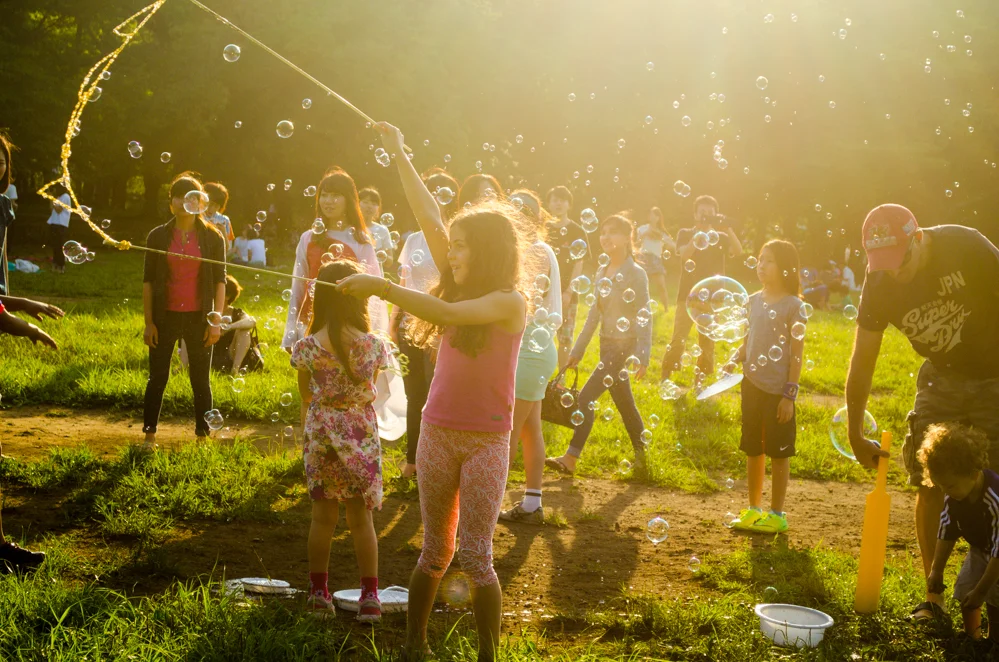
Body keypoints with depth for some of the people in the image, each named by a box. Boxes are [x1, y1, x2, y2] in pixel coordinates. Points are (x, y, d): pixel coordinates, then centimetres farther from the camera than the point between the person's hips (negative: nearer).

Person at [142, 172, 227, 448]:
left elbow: (220, 280, 2)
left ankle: (203, 436, 13)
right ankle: (149, 435, 15)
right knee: (157, 378, 5)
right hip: (165, 316, 1)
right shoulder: (158, 236, 2)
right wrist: (148, 322, -2)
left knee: (201, 380, 6)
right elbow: (148, 280, 3)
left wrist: (216, 320, -5)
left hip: (198, 318, 0)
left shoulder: (213, 237, 1)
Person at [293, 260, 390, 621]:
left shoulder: (307, 347, -11)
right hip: (361, 431, 0)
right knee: (361, 517, 10)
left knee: (323, 515, 13)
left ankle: (318, 591, 22)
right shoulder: (374, 344, -11)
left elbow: (306, 395, 3)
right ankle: (370, 596, 12)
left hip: (320, 430, 0)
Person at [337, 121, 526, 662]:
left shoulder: (509, 302, -12)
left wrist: (379, 286, -31)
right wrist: (399, 155, 5)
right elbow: (429, 218, 5)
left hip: (485, 440, -6)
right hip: (437, 433, 6)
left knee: (475, 557, -3)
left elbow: (446, 314, -29)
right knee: (434, 552, 13)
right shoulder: (460, 286, 6)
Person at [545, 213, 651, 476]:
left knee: (586, 398, -12)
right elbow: (595, 314, 14)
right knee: (625, 405, 15)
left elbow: (644, 319, -13)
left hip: (624, 347, -8)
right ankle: (641, 457, 27)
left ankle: (570, 459, -9)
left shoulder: (636, 274, -12)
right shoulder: (602, 272, 9)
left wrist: (642, 357, -18)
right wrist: (578, 349, 13)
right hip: (607, 346, 8)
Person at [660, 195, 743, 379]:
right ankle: (666, 377, -6)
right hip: (688, 294, -2)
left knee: (708, 341, 6)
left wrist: (728, 228, -23)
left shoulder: (721, 237, 9)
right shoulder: (686, 234, 4)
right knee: (678, 338, -12)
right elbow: (684, 256, -16)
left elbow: (738, 251, -11)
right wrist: (699, 233, -26)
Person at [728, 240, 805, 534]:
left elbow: (797, 354, -10)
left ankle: (777, 514, 15)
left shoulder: (793, 306, -10)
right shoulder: (754, 300, 7)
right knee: (752, 449, 12)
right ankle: (754, 509, 24)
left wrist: (790, 394, -13)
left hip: (778, 390, -6)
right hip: (752, 385, 6)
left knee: (778, 452, 5)